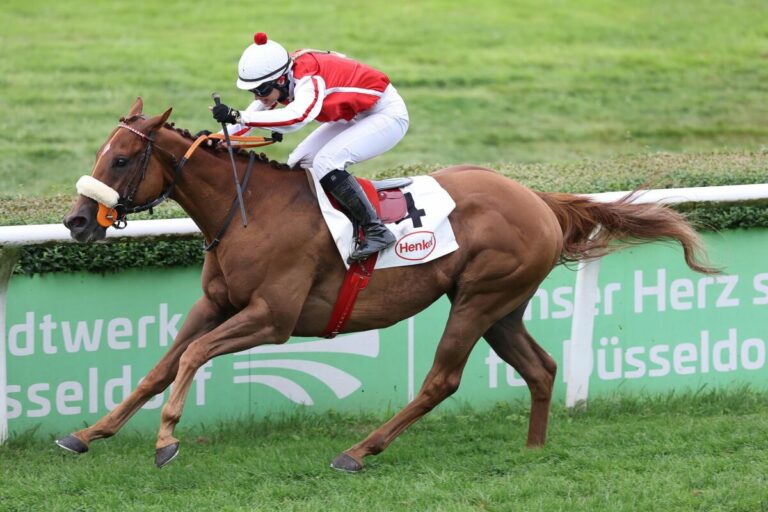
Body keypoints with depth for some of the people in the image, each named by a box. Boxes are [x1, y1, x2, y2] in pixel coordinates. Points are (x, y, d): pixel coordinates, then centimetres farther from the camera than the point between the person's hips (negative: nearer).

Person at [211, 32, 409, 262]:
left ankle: (376, 231, -21)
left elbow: (296, 117, -52)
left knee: (326, 162, -25)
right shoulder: (281, 82, -8)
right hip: (356, 117, 9)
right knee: (299, 164, 0)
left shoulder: (309, 79, -33)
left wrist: (237, 116, -54)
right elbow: (251, 116, 0)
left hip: (388, 114, -9)